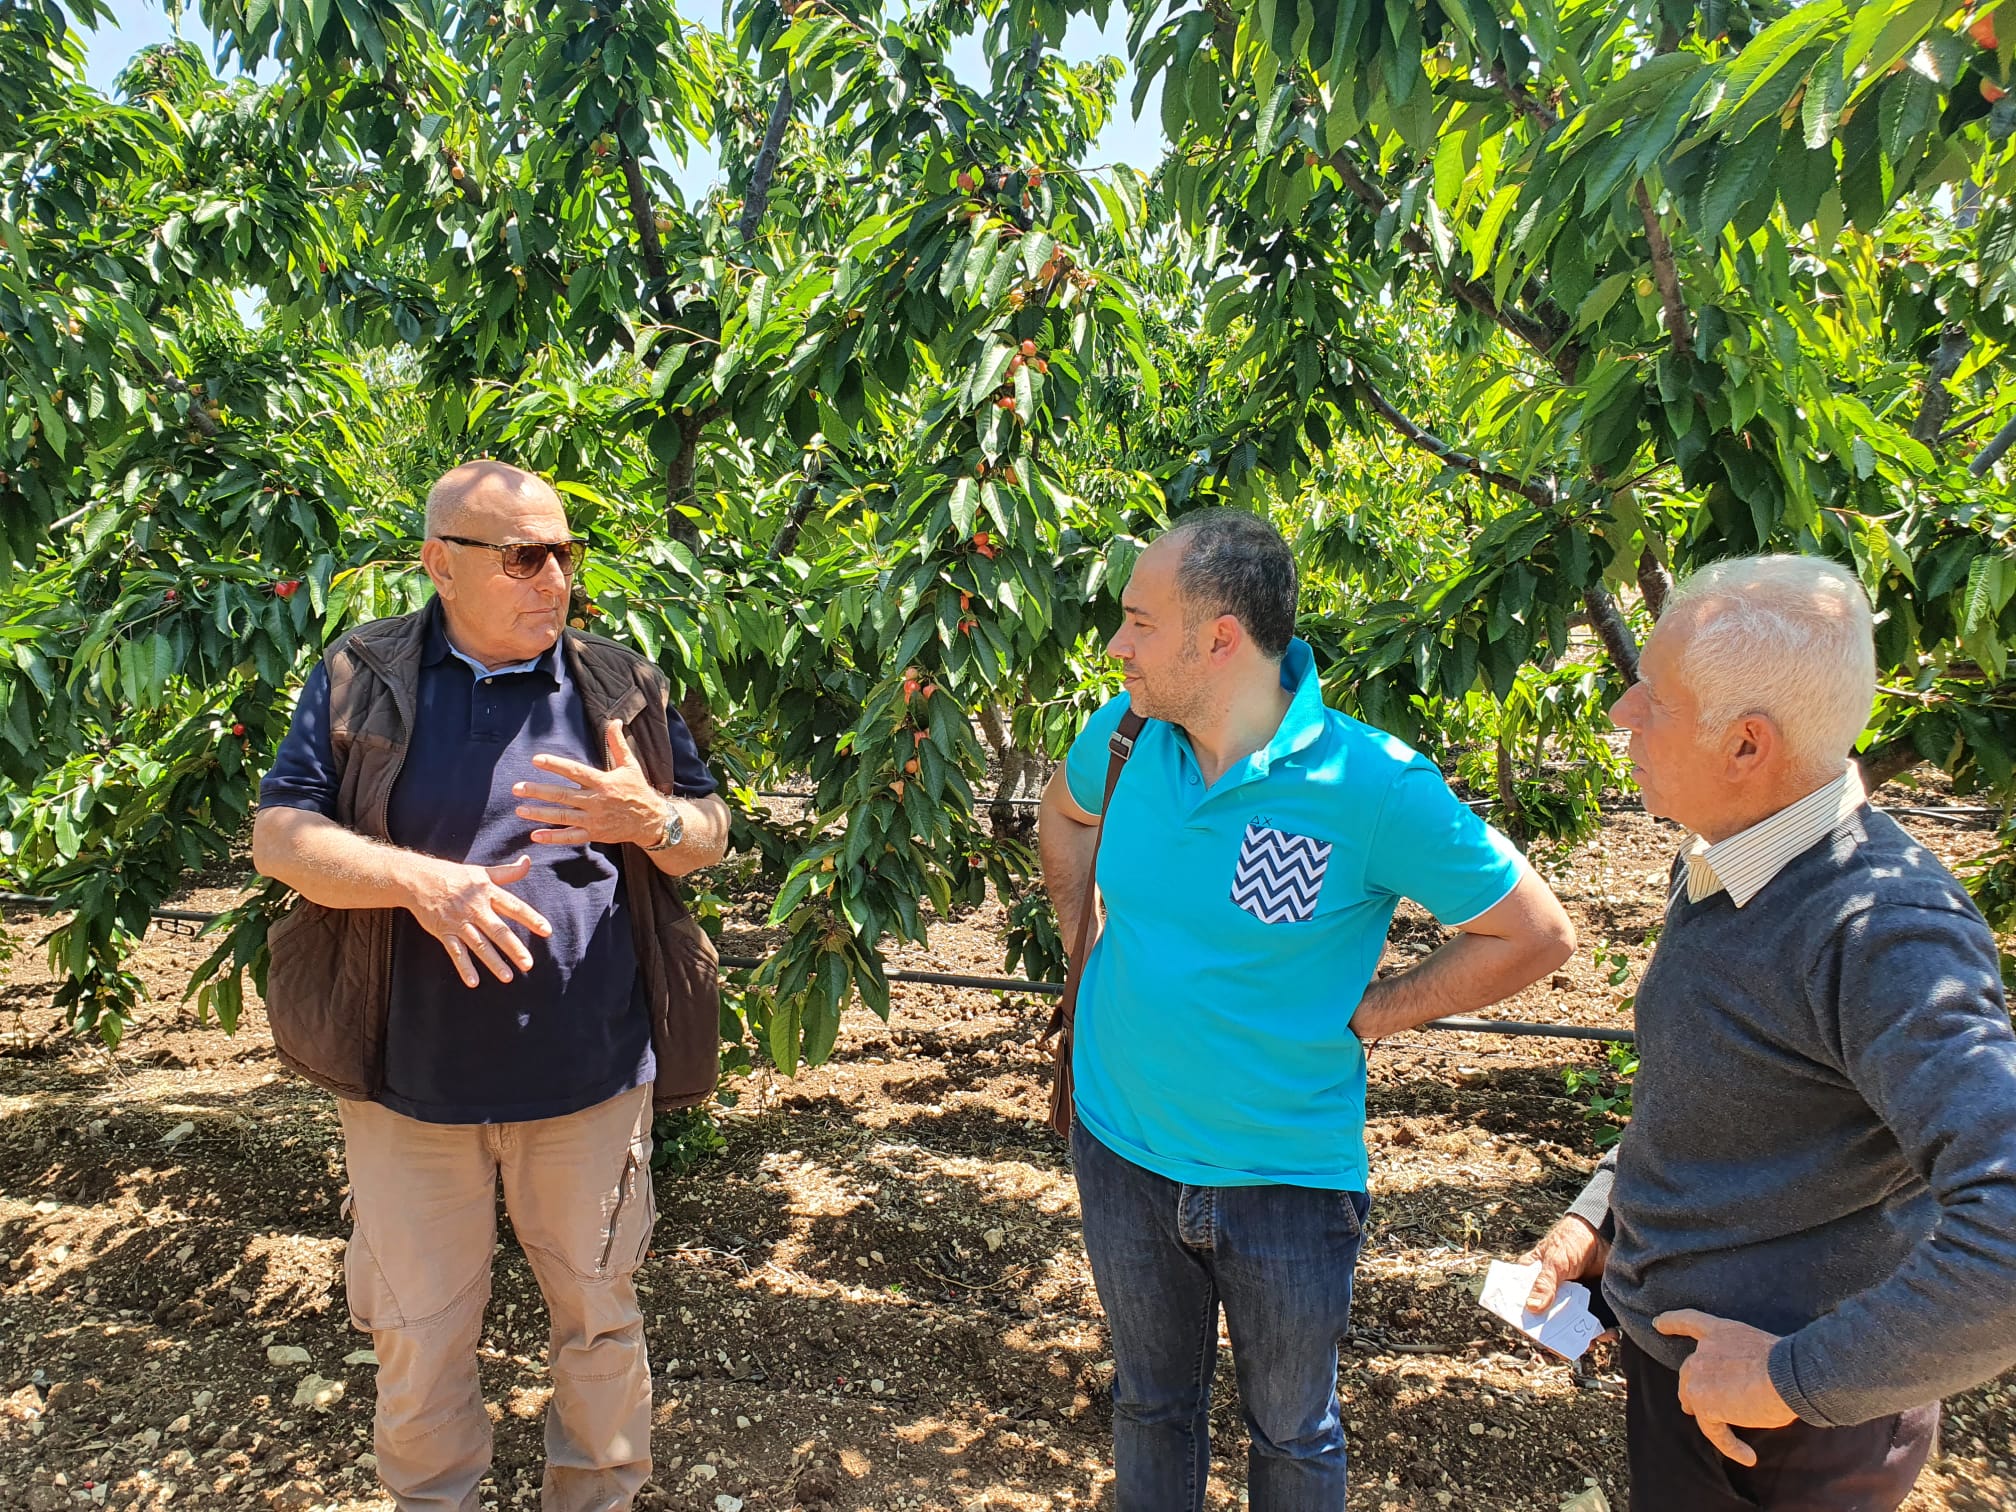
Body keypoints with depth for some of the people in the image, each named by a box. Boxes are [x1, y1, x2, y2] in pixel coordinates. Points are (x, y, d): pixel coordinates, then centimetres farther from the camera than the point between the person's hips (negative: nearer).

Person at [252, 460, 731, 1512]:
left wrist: (648, 819, -18)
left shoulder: (619, 687, 2)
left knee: (598, 1308, 15)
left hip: (591, 1072, 1)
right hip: (412, 1074, 0)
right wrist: (415, 879, -23)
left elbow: (711, 832, 5)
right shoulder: (363, 679, -2)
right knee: (418, 1328, 16)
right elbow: (279, 834, -6)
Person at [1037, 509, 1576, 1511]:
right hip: (1123, 1146, 4)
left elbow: (1536, 936, -14)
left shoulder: (1371, 786, -24)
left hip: (1287, 1173, -3)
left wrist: (1362, 1015, -13)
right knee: (1151, 1403, 26)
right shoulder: (1126, 730, -10)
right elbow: (1066, 811, 15)